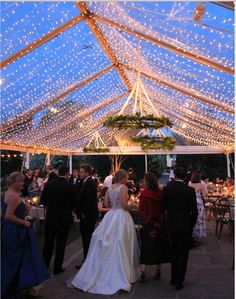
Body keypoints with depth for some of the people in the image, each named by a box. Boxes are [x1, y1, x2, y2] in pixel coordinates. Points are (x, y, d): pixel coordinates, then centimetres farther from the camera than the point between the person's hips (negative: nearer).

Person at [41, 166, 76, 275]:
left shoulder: (49, 184, -8)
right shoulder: (70, 186, -15)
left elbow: (42, 200, 0)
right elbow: (74, 204, -6)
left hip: (51, 218, 3)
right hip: (65, 219, -2)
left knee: (48, 242, 18)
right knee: (61, 243, 10)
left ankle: (44, 265, 31)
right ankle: (57, 268, 20)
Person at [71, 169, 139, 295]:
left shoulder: (110, 188, 8)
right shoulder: (123, 187, -11)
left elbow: (107, 204, 9)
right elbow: (125, 205, -16)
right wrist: (129, 207, 4)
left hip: (111, 216, 6)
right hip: (121, 217, -6)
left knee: (108, 245, 15)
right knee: (119, 246, 1)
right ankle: (120, 278, 8)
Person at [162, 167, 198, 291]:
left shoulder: (166, 189, -9)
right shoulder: (190, 190, -13)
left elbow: (163, 207, -3)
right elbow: (194, 211, -12)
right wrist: (192, 224, 3)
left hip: (171, 225, 2)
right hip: (185, 225, -2)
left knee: (174, 251, 20)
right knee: (183, 253, 10)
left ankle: (174, 278, 31)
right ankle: (179, 282, 15)